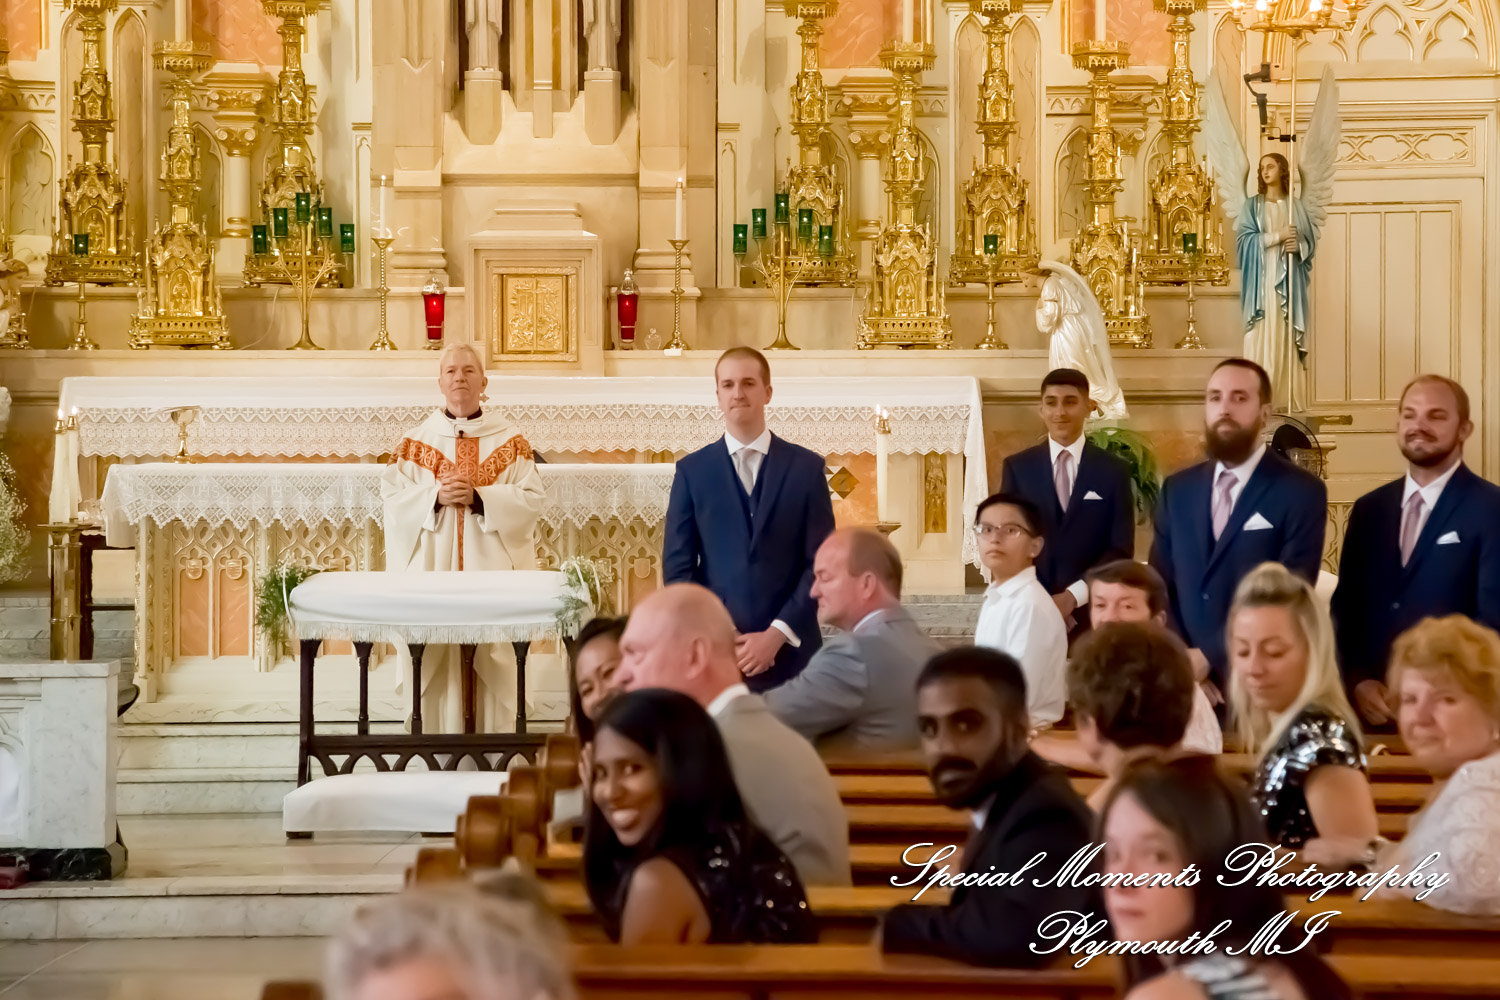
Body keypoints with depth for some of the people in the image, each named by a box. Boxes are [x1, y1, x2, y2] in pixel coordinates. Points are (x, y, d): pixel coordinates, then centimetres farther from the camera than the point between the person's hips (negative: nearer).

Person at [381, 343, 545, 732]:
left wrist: (479, 496, -14)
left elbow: (532, 497, -1)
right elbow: (392, 496, 3)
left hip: (491, 566, -1)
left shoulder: (510, 440, 7)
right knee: (433, 657, -3)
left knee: (493, 656, -4)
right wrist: (436, 496, -13)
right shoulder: (417, 441, 9)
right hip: (432, 568, 1)